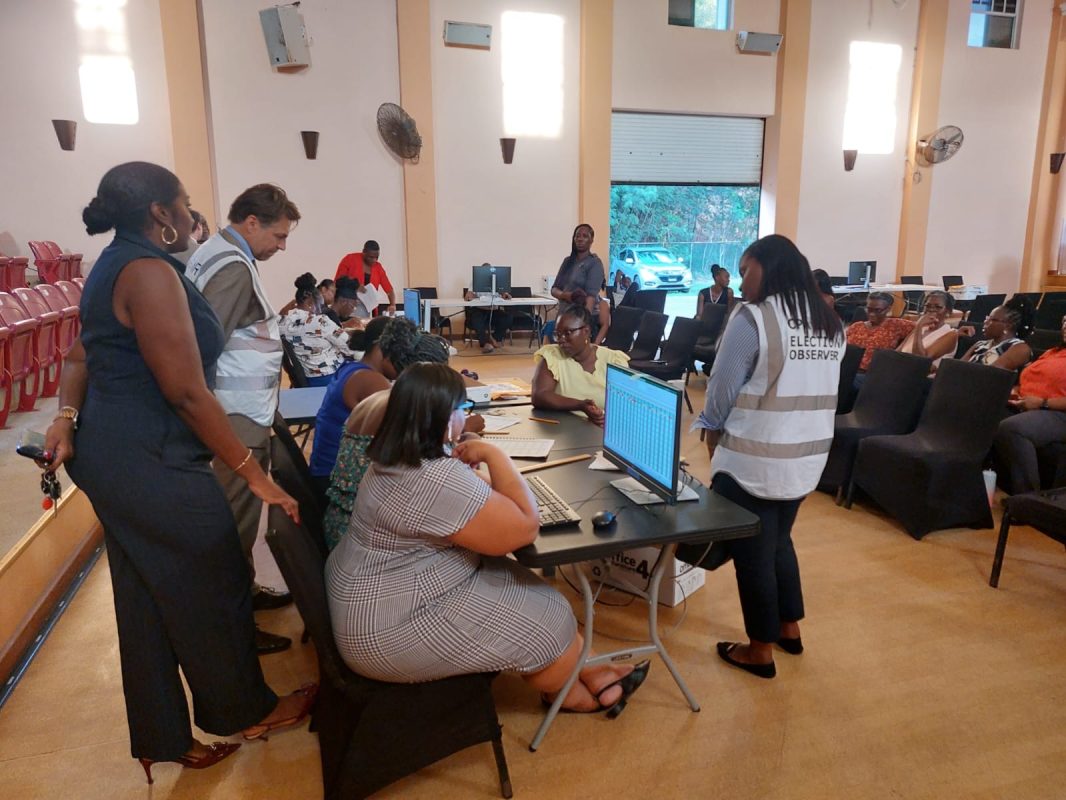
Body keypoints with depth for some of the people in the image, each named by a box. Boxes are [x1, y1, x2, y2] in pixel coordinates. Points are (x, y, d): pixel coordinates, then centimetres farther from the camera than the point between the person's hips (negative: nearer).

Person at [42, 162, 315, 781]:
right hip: (151, 463, -10)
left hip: (115, 456, 10)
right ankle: (245, 712, 30)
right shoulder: (150, 271, -19)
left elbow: (82, 354, 18)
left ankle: (163, 741, 33)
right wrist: (255, 475, -19)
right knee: (214, 583, 8)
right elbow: (187, 392, -23)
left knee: (147, 600, 17)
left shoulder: (116, 265, 14)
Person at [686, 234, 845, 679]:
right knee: (778, 541, 24)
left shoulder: (753, 318, -15)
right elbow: (816, 389, 10)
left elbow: (722, 388, -9)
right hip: (807, 459, 7)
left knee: (752, 552, 8)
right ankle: (789, 628, 38)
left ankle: (760, 650, 21)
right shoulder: (831, 324, 7)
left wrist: (713, 436, 6)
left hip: (753, 460, -7)